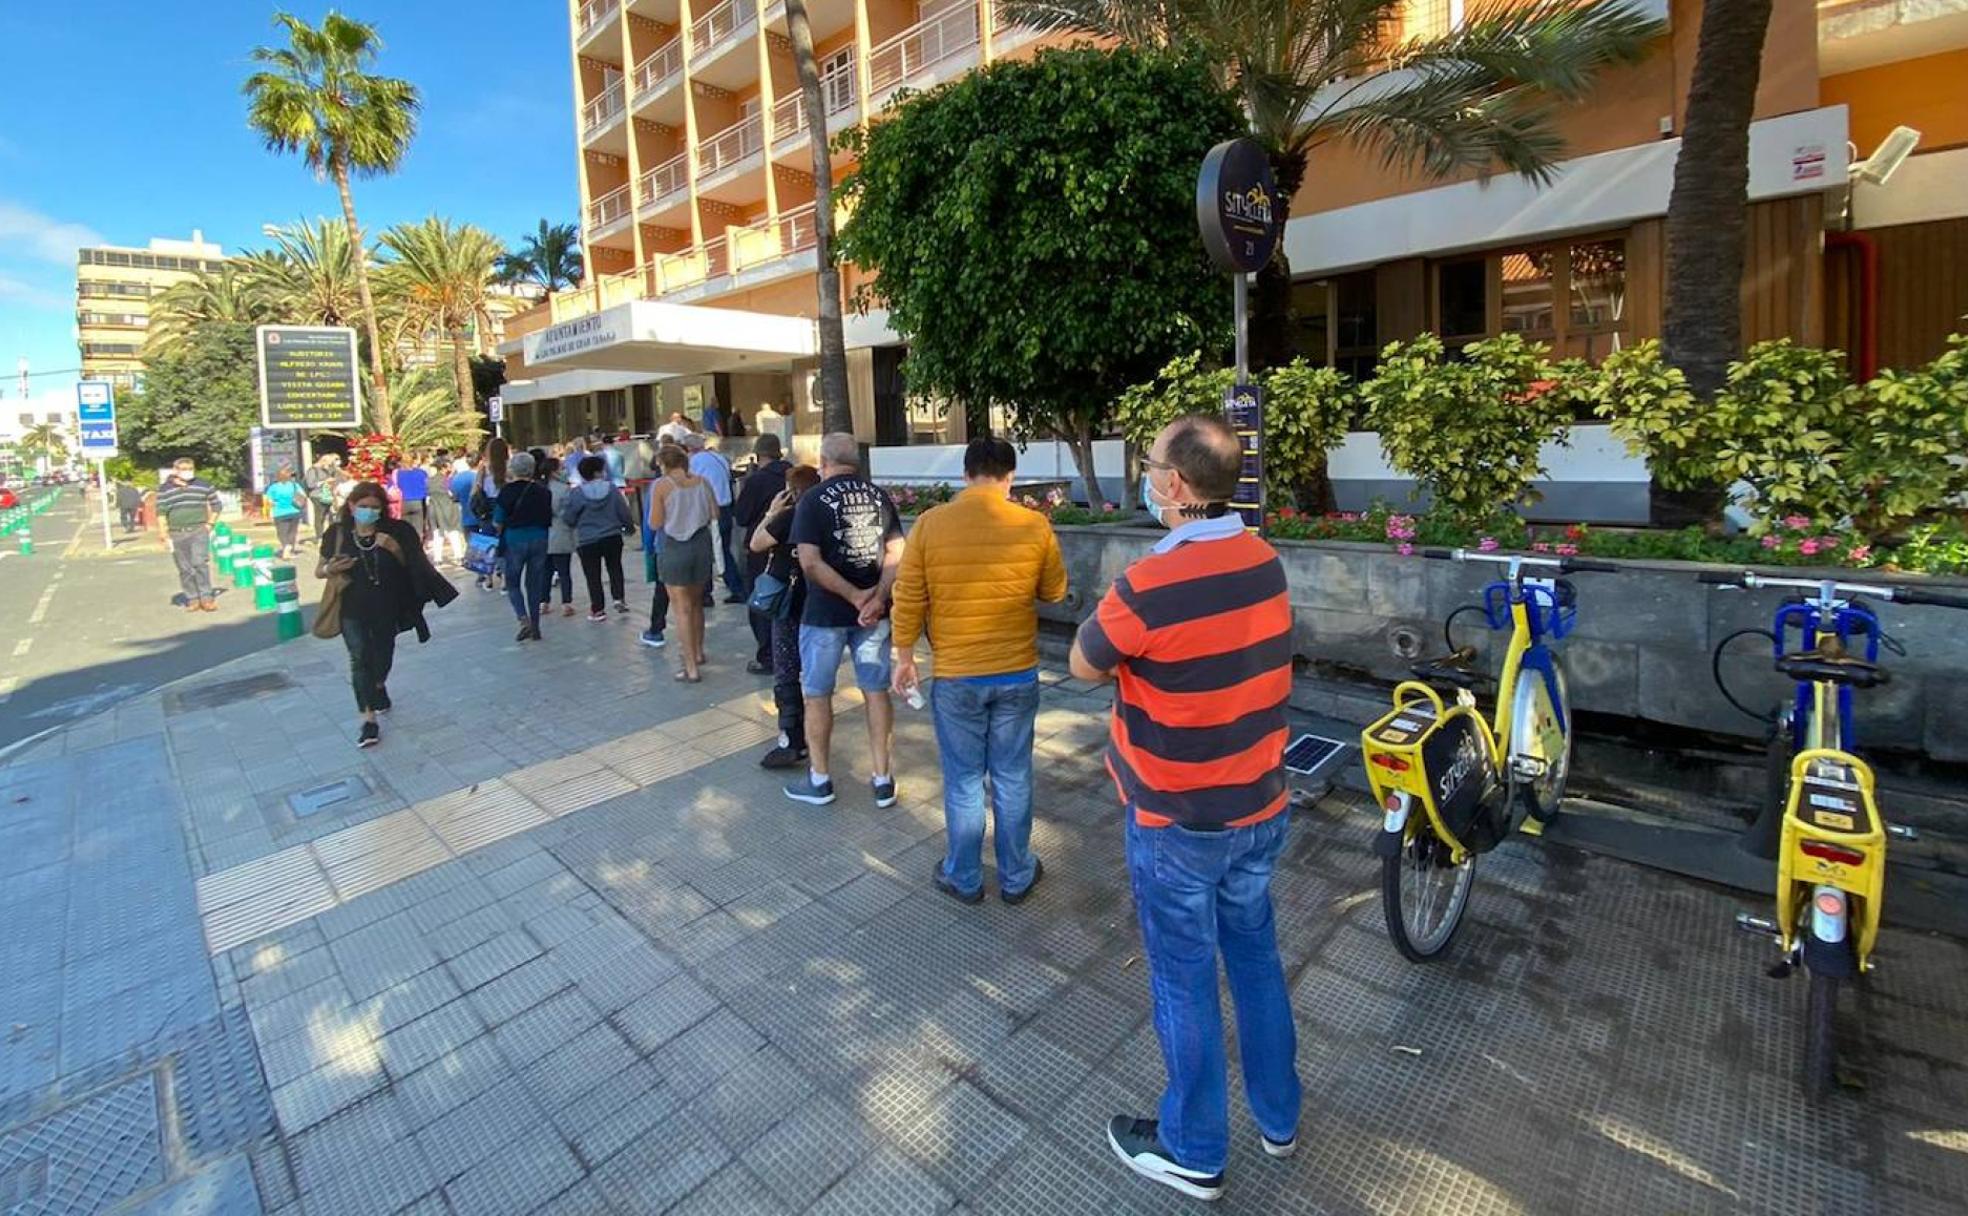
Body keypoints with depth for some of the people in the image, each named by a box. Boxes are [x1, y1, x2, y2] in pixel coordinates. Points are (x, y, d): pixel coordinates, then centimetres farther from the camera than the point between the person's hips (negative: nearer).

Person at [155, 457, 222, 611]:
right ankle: (192, 599, 12)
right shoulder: (164, 490, 3)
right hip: (176, 534, 1)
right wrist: (164, 536, -5)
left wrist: (209, 524, 6)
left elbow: (216, 505, 15)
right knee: (185, 569, 5)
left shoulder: (204, 486, 5)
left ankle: (206, 598, -9)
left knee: (200, 563, -14)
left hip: (199, 531, -1)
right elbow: (161, 513, 1)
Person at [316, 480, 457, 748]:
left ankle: (379, 686, 52)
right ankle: (368, 720, -8)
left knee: (383, 655, 16)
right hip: (353, 609, -1)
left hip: (386, 608, 1)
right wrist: (331, 569, -18)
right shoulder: (337, 534, -5)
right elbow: (319, 570, 5)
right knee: (360, 658, -9)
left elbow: (412, 566, 1)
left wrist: (396, 549, -18)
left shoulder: (394, 532, -6)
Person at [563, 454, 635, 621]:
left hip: (587, 541, -1)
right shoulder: (612, 489, -5)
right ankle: (618, 599, 9)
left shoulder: (577, 493, -9)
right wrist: (630, 526, 20)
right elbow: (624, 512, 0)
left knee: (593, 576, 7)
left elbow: (568, 519, -5)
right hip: (613, 538, 2)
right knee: (615, 569, 20)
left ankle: (597, 610, 10)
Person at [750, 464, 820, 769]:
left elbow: (755, 544, -8)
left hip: (789, 605, -8)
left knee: (786, 675, -3)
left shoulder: (790, 516, -17)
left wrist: (772, 513, 0)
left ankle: (791, 743, -3)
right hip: (814, 603, 8)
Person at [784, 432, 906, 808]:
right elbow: (896, 553, -4)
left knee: (817, 694, 11)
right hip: (873, 613, 4)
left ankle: (819, 780, 21)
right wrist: (877, 598, -14)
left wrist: (856, 597, -15)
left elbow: (810, 563, -18)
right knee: (876, 690, 12)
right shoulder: (879, 496, 5)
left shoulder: (814, 499, -8)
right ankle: (882, 779, 18)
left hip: (825, 613, -4)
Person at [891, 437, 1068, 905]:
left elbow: (908, 599, -4)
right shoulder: (1035, 525, -7)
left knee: (963, 781, 13)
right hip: (1018, 674, 1)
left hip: (955, 676, -1)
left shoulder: (930, 523, -9)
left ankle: (964, 879, 28)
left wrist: (904, 656, 8)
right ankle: (1016, 877, 29)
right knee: (1013, 778, 14)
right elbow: (1055, 591, 6)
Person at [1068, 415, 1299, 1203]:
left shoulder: (1148, 587, -27)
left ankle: (1194, 1151, 34)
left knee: (1184, 981, 12)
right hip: (1261, 808, 7)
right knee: (1256, 957, 24)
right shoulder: (1266, 564, -4)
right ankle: (1278, 1115, 44)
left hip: (1178, 824, -6)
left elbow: (1084, 666, -10)